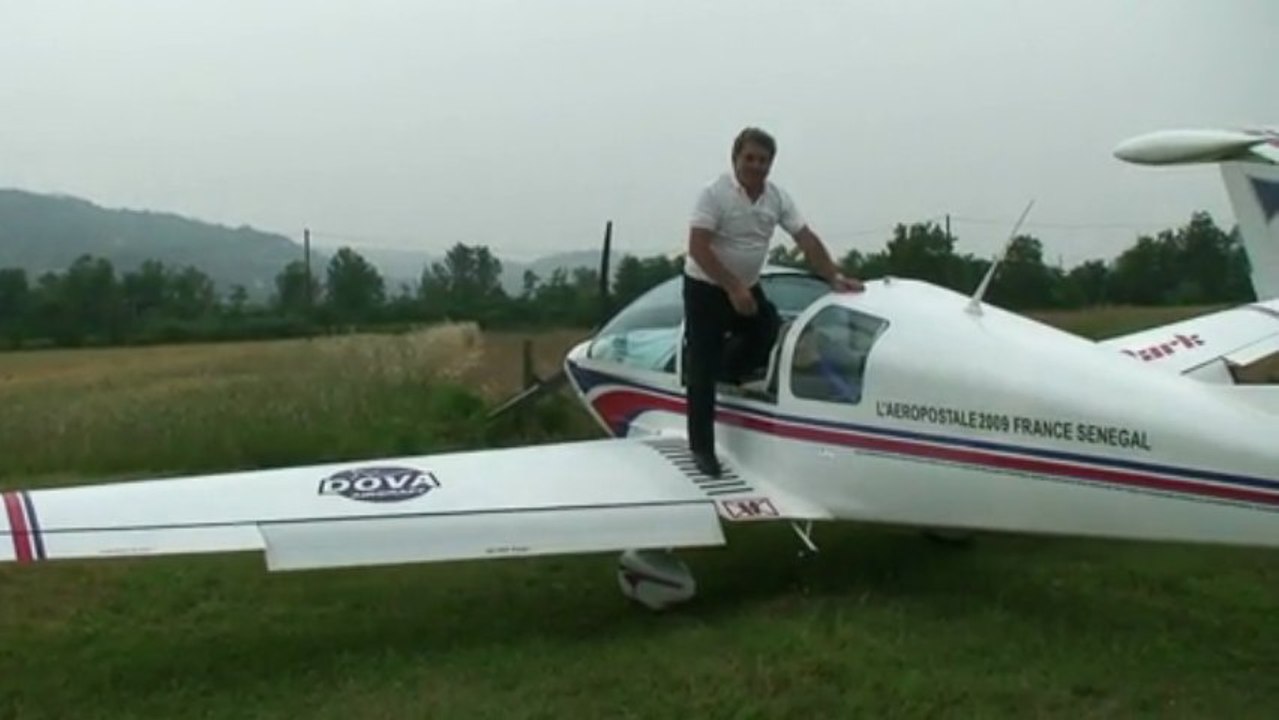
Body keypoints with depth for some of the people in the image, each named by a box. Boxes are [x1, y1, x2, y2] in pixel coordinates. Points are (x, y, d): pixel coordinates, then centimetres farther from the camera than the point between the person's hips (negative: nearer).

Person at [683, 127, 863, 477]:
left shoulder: (777, 197, -2)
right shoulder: (715, 193, -20)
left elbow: (806, 239, -1)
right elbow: (697, 247, -25)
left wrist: (834, 278, -10)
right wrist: (732, 287, -30)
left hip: (747, 287, 6)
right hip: (706, 289, -6)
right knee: (703, 370, -4)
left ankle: (725, 376, 24)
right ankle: (701, 448, 5)